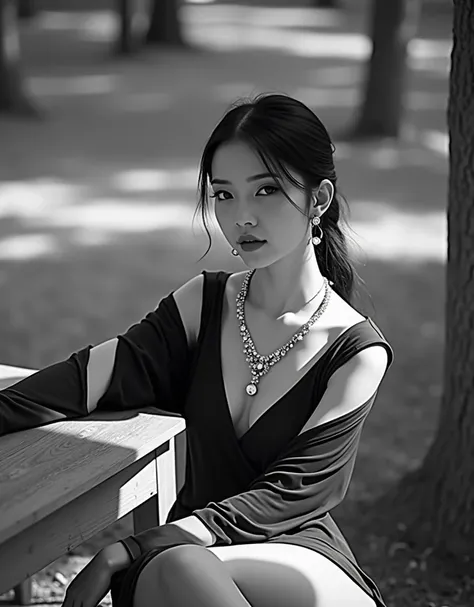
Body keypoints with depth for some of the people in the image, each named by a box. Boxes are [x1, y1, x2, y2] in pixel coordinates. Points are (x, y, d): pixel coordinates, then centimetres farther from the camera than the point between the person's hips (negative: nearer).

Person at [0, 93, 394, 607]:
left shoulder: (357, 350, -6)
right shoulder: (202, 305, 7)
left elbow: (287, 496, -11)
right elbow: (90, 379, -3)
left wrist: (132, 550, -19)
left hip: (298, 558, -2)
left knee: (174, 565, -35)